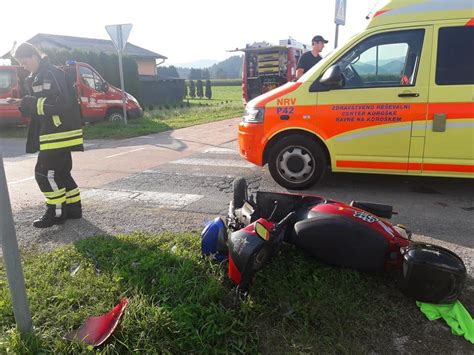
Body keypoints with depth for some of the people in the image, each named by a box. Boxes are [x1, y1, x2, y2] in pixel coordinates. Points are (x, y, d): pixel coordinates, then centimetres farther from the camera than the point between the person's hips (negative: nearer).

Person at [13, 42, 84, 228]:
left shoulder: (53, 74, -13)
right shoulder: (35, 79, 18)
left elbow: (63, 104, -22)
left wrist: (35, 104, -17)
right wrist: (29, 107, 3)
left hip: (60, 133, -10)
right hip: (51, 133, 10)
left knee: (45, 172, -7)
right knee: (60, 172, 13)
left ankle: (56, 212, 3)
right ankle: (73, 207, 22)